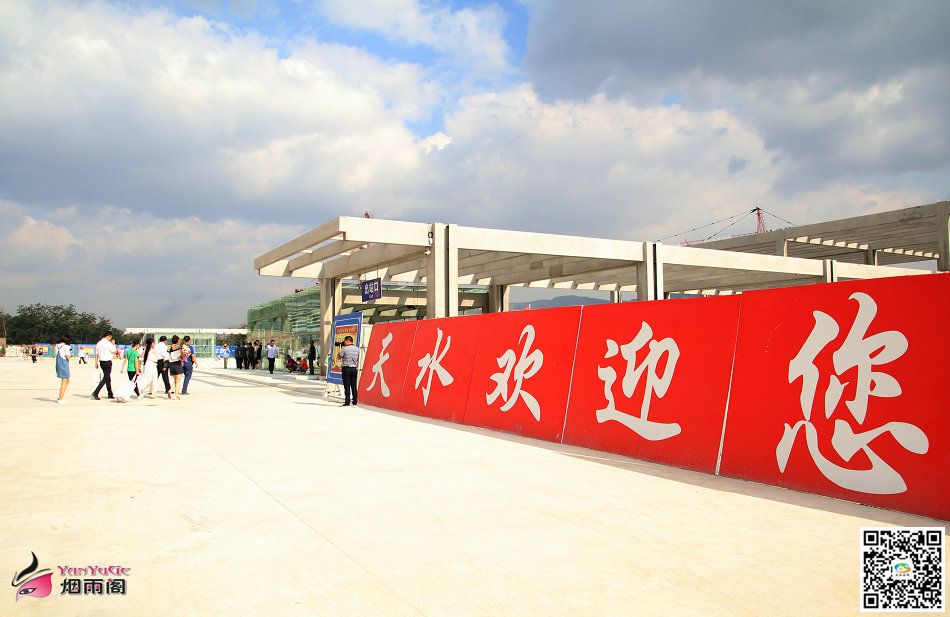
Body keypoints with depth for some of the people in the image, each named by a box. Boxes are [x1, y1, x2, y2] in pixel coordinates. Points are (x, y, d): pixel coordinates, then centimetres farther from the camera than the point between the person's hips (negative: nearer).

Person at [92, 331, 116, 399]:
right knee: (106, 378, -6)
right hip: (108, 362, -8)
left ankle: (110, 394, 21)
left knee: (108, 378, 15)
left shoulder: (99, 343, 9)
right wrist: (113, 344, 8)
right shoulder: (108, 343, -12)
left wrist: (96, 363, 13)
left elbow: (96, 354, 10)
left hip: (101, 362, 8)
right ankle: (95, 392, -16)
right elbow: (114, 351, -5)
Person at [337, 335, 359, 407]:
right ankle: (354, 403, 7)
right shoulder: (357, 349, 6)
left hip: (346, 368, -5)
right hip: (354, 369, 5)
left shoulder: (345, 349, -10)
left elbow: (338, 356, 0)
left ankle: (347, 403, -3)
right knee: (354, 386, 6)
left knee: (347, 387, -2)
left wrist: (340, 350, 12)